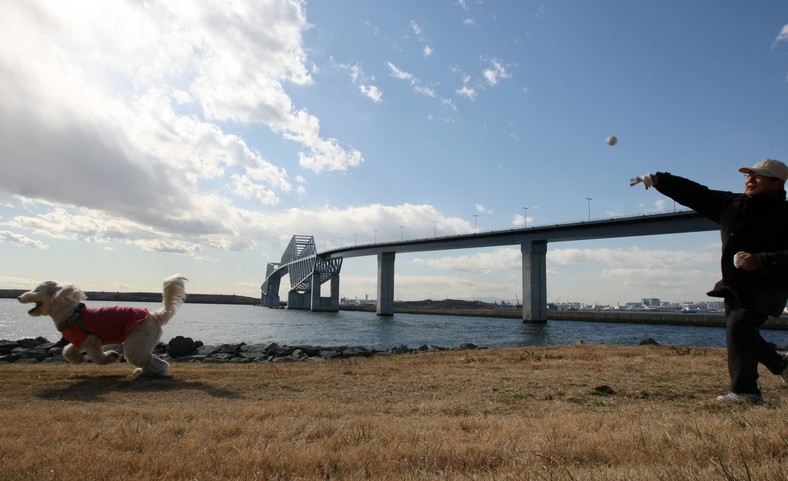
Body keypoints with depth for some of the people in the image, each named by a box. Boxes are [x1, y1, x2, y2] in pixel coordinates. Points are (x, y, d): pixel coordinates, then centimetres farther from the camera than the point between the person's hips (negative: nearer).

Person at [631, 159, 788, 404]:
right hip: (734, 285, 7)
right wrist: (658, 179, -6)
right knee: (741, 333, 15)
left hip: (766, 287, -7)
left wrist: (761, 261, -34)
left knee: (739, 325, -22)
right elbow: (694, 193, 2)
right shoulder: (731, 204, 6)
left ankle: (744, 390, -16)